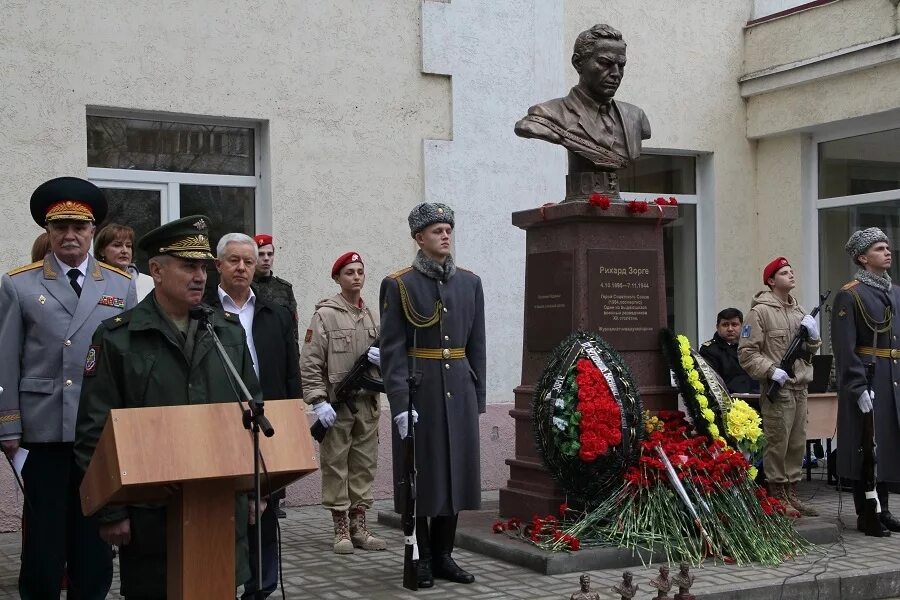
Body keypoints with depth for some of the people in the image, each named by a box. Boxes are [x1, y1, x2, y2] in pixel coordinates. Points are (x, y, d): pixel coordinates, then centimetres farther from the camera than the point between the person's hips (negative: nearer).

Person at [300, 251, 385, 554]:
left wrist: (382, 357, -2)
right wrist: (319, 402, -15)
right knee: (336, 466, 0)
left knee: (364, 465, 8)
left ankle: (359, 527, 17)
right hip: (336, 404, -5)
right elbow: (310, 363, -8)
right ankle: (341, 530, 8)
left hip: (367, 402, 6)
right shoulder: (325, 314, -4)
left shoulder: (371, 315, 13)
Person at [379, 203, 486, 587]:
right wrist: (399, 403, -16)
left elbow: (476, 346, 11)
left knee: (455, 470, 7)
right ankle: (420, 559, 11)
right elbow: (392, 350, -8)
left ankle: (443, 556, 18)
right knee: (419, 474, 1)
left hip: (459, 390, 4)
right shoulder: (398, 285, -3)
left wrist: (477, 397, 8)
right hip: (419, 392, -4)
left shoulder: (470, 282, 9)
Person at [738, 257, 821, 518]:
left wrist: (813, 336, 3)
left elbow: (809, 353, 22)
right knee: (778, 443, -5)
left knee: (797, 444, 11)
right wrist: (770, 370, -19)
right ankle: (777, 497, 2)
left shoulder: (799, 311, 18)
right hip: (776, 389, -7)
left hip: (799, 387, 8)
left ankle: (791, 493, 21)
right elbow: (747, 352, -10)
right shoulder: (760, 311, -6)